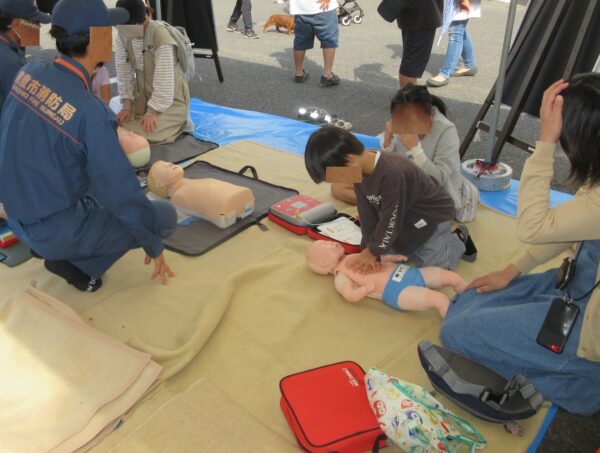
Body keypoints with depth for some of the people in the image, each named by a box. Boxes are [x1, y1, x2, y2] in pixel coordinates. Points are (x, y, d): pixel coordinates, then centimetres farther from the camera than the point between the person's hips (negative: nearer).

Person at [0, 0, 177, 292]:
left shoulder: (29, 72, -6)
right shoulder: (91, 112, -27)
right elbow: (122, 194, -22)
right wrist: (154, 245, -7)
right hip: (55, 231, -7)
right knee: (166, 216, 0)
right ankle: (75, 261, 0)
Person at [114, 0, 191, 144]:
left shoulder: (160, 34, -26)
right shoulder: (123, 35, -5)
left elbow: (164, 77, -27)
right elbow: (123, 71, -1)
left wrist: (152, 111, -26)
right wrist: (127, 104, -11)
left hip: (171, 99, -7)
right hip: (143, 94, 7)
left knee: (147, 133, -21)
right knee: (122, 126, -5)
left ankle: (178, 123, 8)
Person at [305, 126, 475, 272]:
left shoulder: (392, 173, -41)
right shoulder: (359, 170, -14)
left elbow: (390, 219, -30)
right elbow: (367, 213, -9)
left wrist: (374, 250, -18)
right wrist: (369, 248, -15)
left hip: (433, 213, -8)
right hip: (406, 214, 8)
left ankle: (458, 239, 17)